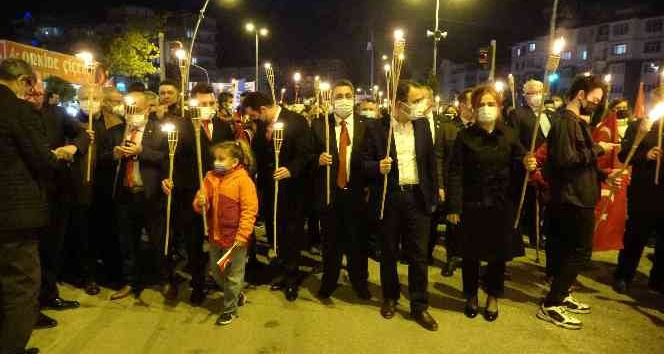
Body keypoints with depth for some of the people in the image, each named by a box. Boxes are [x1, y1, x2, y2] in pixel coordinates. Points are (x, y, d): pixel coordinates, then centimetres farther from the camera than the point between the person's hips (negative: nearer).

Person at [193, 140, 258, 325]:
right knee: (216, 271, 20)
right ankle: (237, 295, 42)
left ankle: (230, 308, 28)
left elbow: (249, 210, -17)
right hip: (215, 236, 7)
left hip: (235, 238, -6)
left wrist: (242, 235, -20)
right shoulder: (210, 178, 2)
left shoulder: (243, 180, -15)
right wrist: (200, 203, -18)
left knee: (233, 275, 8)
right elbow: (202, 205, 6)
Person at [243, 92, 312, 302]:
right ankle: (285, 270, 28)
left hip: (291, 187, -6)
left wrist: (291, 170, -31)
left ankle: (292, 277, 19)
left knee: (291, 231, 3)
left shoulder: (297, 121, -13)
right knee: (275, 230, 12)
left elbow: (304, 153, -17)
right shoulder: (261, 125, 7)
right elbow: (257, 152, 13)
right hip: (269, 186, 6)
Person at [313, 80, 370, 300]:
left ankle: (359, 281, 32)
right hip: (329, 192, 0)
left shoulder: (366, 125, 0)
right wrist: (318, 158, -18)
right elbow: (310, 155, 2)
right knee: (331, 239, 13)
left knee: (358, 240, 11)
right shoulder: (319, 125, 0)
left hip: (356, 192, 0)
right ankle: (329, 281, 32)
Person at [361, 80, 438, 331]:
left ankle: (419, 306, 19)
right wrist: (378, 167, -25)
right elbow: (364, 162, -3)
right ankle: (390, 298, 32)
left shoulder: (422, 125, 5)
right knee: (389, 252, 13)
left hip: (418, 197, 2)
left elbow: (430, 161, 10)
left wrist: (433, 195, 8)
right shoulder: (376, 128, -6)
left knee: (419, 254, 6)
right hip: (389, 198, -2)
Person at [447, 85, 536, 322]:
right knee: (471, 253, 9)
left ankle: (493, 297, 32)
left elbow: (517, 168, 9)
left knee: (499, 252, 11)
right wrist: (454, 207, -12)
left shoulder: (509, 136, 2)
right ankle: (471, 296, 31)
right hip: (471, 204, -2)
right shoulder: (465, 137, -4)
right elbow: (456, 174, -8)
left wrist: (527, 165, -15)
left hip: (501, 204, 2)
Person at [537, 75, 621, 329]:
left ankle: (561, 295, 29)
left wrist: (603, 177, 13)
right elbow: (566, 159, -26)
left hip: (579, 196, 10)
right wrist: (597, 149, -17)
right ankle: (550, 306, 0)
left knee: (571, 250, 17)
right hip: (574, 198, -10)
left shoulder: (577, 122, 17)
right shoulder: (566, 122, -15)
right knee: (580, 251, -6)